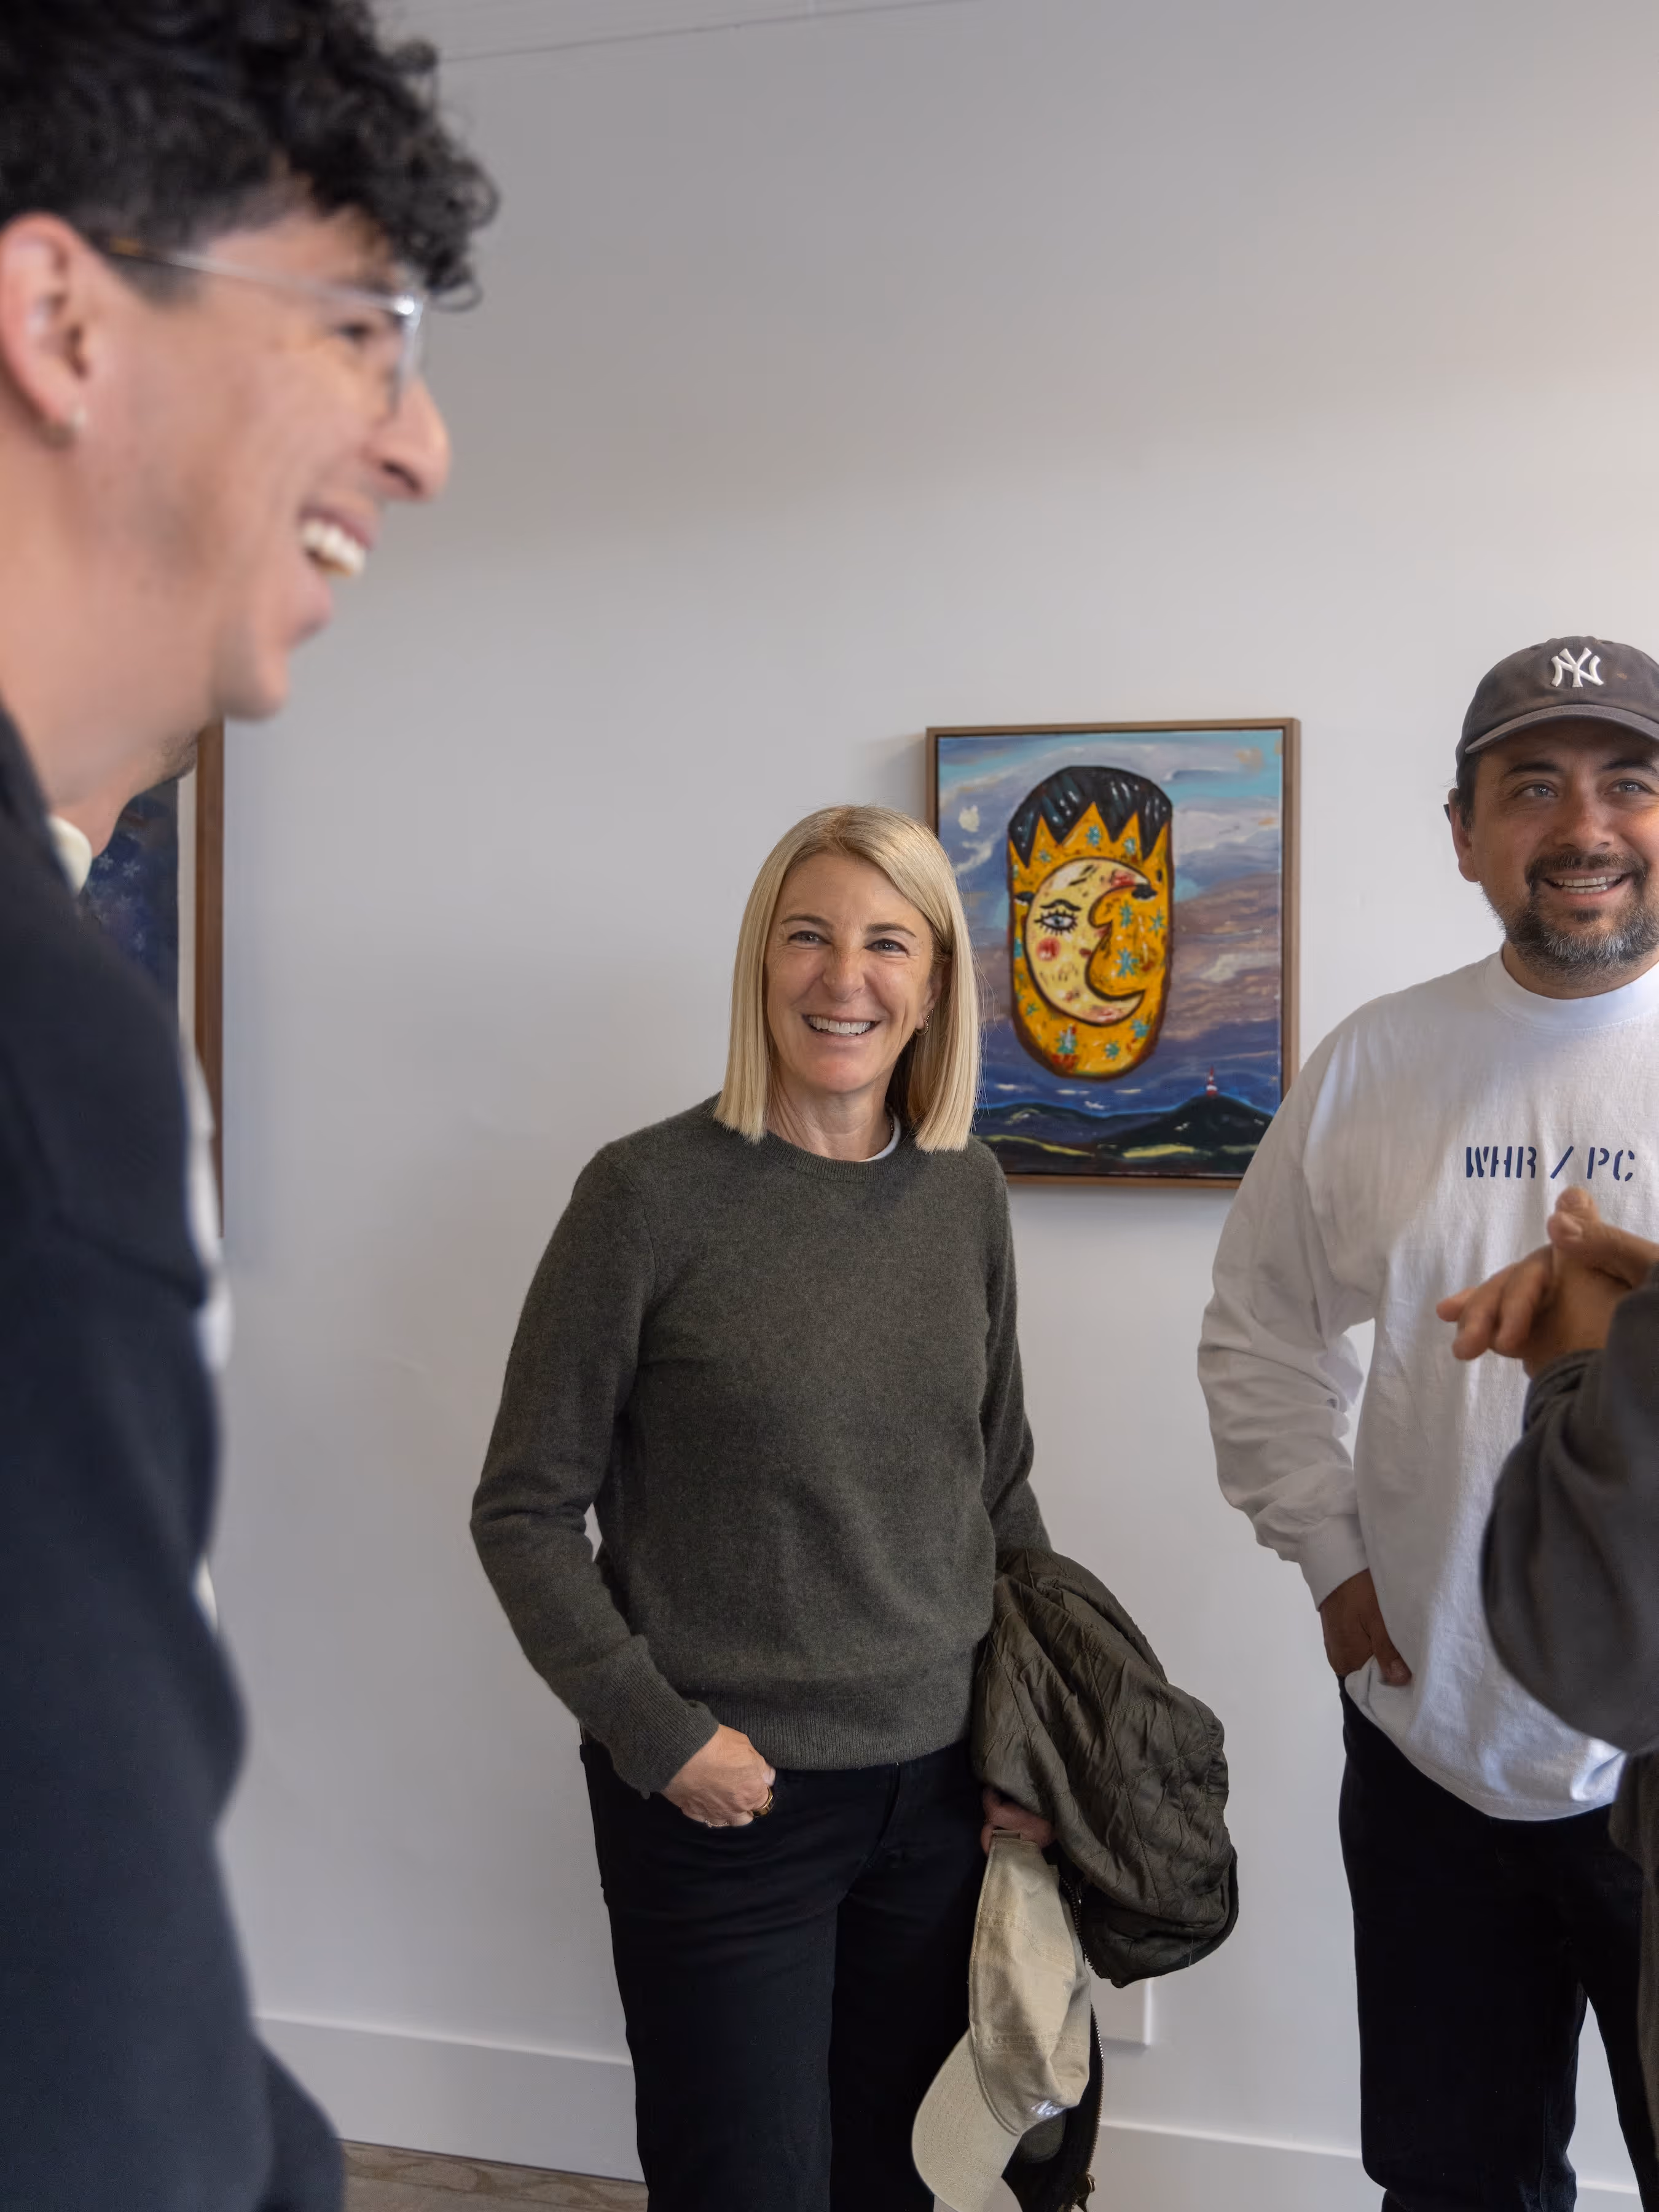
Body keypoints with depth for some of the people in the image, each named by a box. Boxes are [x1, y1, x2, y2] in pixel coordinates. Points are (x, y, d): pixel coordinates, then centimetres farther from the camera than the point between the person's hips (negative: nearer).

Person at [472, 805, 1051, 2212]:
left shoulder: (966, 1192, 2)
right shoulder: (652, 1194, -13)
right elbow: (525, 1511, -8)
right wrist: (654, 1729, -14)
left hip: (939, 1784, 5)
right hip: (721, 1800, -4)